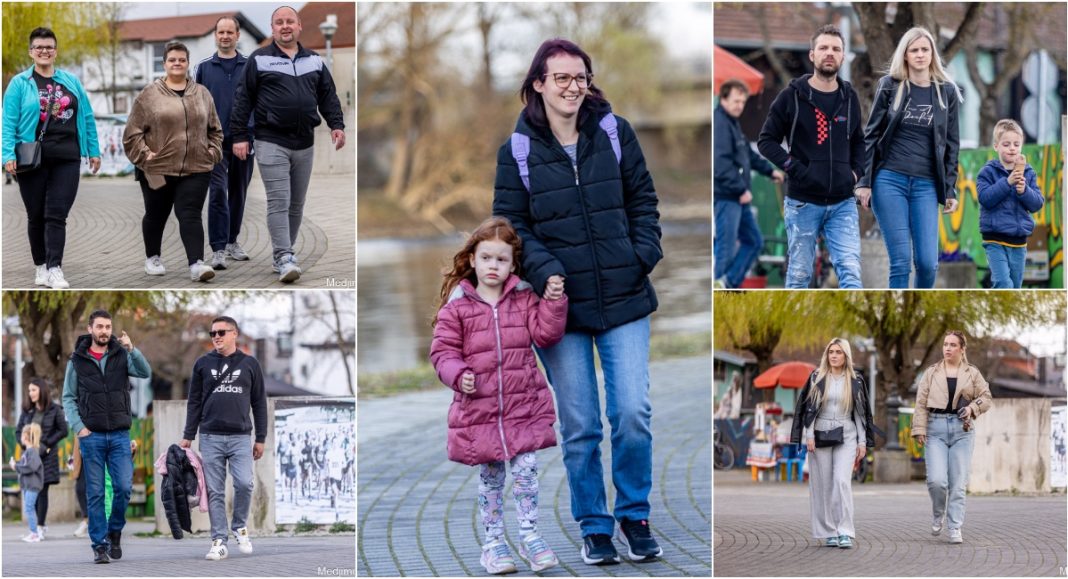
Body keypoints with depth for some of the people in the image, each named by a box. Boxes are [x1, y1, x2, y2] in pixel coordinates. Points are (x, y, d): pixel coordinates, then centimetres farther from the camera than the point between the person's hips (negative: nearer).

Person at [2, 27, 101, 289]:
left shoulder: (71, 81, 11)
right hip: (32, 158, -1)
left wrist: (94, 151, 9)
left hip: (67, 158, 1)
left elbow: (87, 117, 13)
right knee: (36, 215, 7)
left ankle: (54, 270, -12)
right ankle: (40, 267, 18)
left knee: (57, 215, -7)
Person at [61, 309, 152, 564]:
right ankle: (100, 545, 5)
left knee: (124, 487, -6)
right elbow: (68, 398, 6)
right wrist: (79, 427, -6)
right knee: (95, 493, 0)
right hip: (91, 436, -1)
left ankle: (114, 531, 17)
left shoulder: (122, 356, 5)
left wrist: (132, 349, -27)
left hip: (120, 435, 1)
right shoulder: (77, 360, 4)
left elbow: (146, 373, -11)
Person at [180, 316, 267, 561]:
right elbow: (194, 402, 10)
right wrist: (188, 436, 5)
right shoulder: (203, 364, 8)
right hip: (211, 437, 1)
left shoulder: (250, 364, 7)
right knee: (215, 491, -1)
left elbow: (259, 403, 9)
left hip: (240, 437, -1)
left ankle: (239, 526, 9)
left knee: (244, 484, -14)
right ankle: (219, 541, 4)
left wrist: (261, 438, 6)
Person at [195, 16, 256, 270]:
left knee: (238, 193, 11)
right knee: (218, 193, -10)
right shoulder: (204, 67, 4)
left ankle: (232, 241, 24)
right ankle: (218, 249, -13)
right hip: (215, 141, -2)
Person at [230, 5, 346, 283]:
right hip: (272, 143, -5)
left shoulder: (315, 61, 14)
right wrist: (239, 136, -5)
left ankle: (285, 253, 19)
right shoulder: (259, 59, 1)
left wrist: (336, 125, 3)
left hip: (304, 145, 5)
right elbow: (243, 100, 0)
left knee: (297, 204, 9)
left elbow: (328, 96, 17)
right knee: (279, 201, -11)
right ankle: (284, 259, -15)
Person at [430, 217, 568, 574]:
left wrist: (554, 302, -14)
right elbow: (443, 351, -3)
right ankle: (493, 543, 19)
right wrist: (458, 375, -20)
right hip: (479, 408, -1)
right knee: (490, 478, 9)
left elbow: (545, 334, -2)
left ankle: (529, 536, 10)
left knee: (526, 471, -3)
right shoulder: (457, 307, -2)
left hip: (524, 405, 1)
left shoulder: (524, 299, 4)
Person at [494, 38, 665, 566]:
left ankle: (635, 517, 13)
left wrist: (645, 255, -2)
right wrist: (544, 272, -14)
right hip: (561, 305, -1)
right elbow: (511, 225, 1)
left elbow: (643, 200, 11)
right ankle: (594, 527, 17)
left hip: (624, 301, 1)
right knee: (579, 427, 2)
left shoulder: (615, 133, 3)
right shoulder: (518, 150, 0)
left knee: (633, 413, -6)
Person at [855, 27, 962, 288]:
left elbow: (951, 144, 11)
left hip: (926, 185, 2)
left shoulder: (947, 91, 7)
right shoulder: (889, 85, 3)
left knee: (928, 261, -6)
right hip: (889, 180, -1)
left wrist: (950, 190, 7)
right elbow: (871, 134, 5)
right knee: (901, 261, -6)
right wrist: (864, 181, -1)